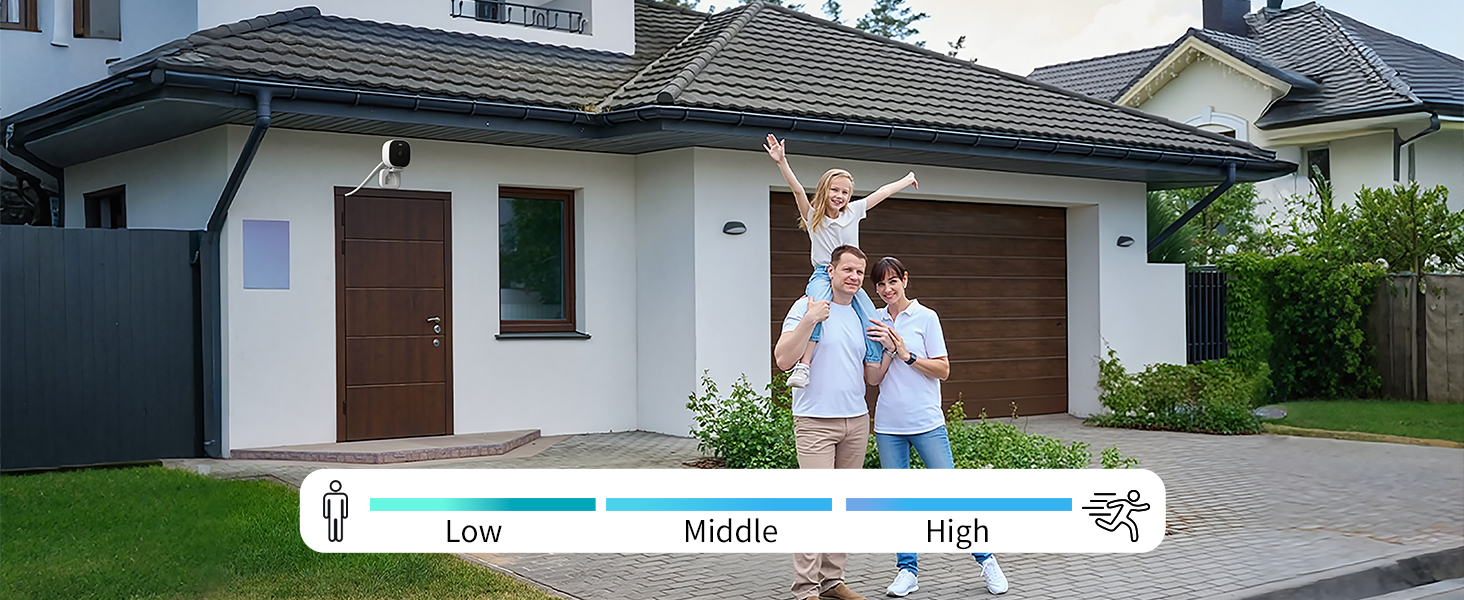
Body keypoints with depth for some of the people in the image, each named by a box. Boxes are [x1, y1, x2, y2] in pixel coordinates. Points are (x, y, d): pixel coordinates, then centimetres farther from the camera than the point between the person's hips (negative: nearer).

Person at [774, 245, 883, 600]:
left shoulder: (862, 317, 14)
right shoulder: (807, 307, -4)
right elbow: (783, 360, -14)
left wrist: (890, 350, 1)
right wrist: (809, 321, -21)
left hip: (856, 421, 6)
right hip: (816, 421, -6)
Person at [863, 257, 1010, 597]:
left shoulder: (926, 317, -2)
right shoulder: (875, 323, 7)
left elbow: (943, 370, -3)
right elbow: (873, 379, 5)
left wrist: (907, 354, -13)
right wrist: (888, 350, -11)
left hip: (926, 421, -3)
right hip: (888, 424, 3)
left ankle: (985, 559, 11)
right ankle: (907, 570, 15)